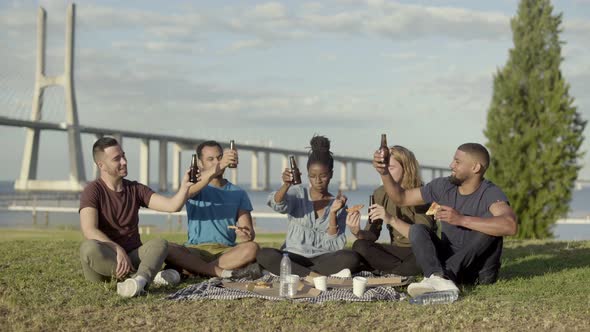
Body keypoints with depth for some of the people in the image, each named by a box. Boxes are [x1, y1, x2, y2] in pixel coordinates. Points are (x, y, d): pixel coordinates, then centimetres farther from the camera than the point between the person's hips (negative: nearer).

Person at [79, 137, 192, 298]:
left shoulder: (136, 189, 8)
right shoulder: (93, 191, -6)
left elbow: (172, 205, -2)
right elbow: (89, 230, -20)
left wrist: (185, 186, -22)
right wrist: (118, 250, -32)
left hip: (132, 258, 4)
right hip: (102, 260, -4)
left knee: (159, 244, -24)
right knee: (89, 247, -36)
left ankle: (139, 279, -55)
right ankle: (150, 275, -35)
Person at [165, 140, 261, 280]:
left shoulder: (238, 193, 15)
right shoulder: (195, 185, 9)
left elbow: (249, 233, 7)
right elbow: (190, 190, -19)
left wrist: (247, 235, -20)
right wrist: (219, 167, -35)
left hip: (227, 251, 1)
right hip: (195, 250, -1)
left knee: (252, 248, -31)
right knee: (167, 249, -32)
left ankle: (195, 268, -27)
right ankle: (224, 272, -32)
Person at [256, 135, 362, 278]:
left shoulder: (338, 204, 8)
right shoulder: (298, 193, 7)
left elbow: (334, 246, -1)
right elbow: (277, 205, -18)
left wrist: (333, 213, -13)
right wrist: (286, 185, -37)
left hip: (323, 259, 1)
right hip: (293, 258, -1)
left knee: (352, 258, -30)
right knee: (264, 254, -31)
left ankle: (289, 272, -28)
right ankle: (315, 275, -35)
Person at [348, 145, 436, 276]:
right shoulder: (380, 194, 1)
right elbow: (372, 235, 1)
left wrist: (392, 220, -35)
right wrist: (357, 232, -23)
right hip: (398, 250, 5)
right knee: (359, 246, -20)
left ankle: (385, 272, -15)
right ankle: (405, 270, -17)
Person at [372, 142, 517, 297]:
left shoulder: (490, 193, -15)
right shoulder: (443, 186, 1)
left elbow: (510, 226, -37)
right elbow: (401, 198, 11)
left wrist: (461, 220, -39)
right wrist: (384, 172, -6)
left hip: (480, 272, -4)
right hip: (448, 262, 5)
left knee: (491, 224, -28)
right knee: (417, 229, -15)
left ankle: (439, 276, -36)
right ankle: (441, 280, -43)